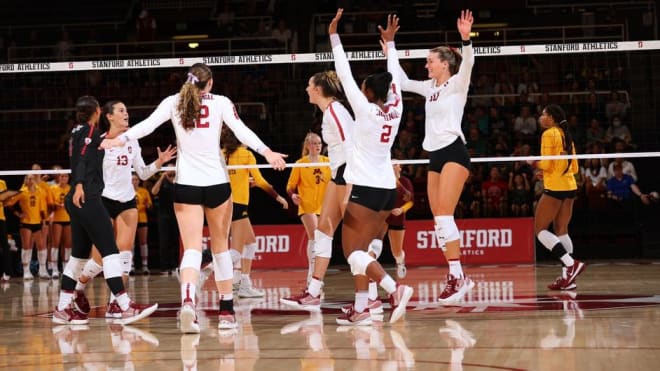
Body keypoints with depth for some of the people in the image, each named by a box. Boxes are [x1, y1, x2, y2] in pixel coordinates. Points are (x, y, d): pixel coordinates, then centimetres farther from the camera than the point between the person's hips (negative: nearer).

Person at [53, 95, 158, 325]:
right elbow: (82, 160, -17)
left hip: (78, 201, 10)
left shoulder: (79, 132, 19)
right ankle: (125, 307, -20)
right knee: (110, 250, -14)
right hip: (87, 199, -10)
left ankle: (63, 309, 13)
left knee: (80, 254, 12)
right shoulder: (90, 130, -5)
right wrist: (79, 185, -29)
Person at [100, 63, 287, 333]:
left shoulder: (174, 102, 5)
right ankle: (226, 309, 19)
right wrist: (266, 152, -14)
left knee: (192, 248, -6)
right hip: (217, 183, 0)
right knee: (220, 246, 14)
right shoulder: (221, 103, 2)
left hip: (186, 184, 0)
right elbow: (241, 131, -10)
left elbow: (148, 124, -9)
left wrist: (120, 139, -12)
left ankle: (187, 301, -32)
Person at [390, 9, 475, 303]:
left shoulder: (457, 84, -3)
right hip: (435, 155, 8)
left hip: (453, 152, -8)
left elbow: (468, 63, -22)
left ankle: (457, 276, -19)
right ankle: (458, 278, 5)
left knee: (444, 215, -18)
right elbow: (402, 81, 30)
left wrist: (466, 39, -38)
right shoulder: (430, 87, 18)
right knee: (438, 220, 3)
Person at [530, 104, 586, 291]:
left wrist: (534, 163, 2)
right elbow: (574, 167, 16)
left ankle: (571, 263, -17)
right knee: (561, 231, 10)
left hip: (554, 187, -8)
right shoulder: (566, 135, 15)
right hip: (570, 186, 8)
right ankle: (567, 277, 3)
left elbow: (546, 164, -16)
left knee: (540, 229, -3)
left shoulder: (549, 134, -9)